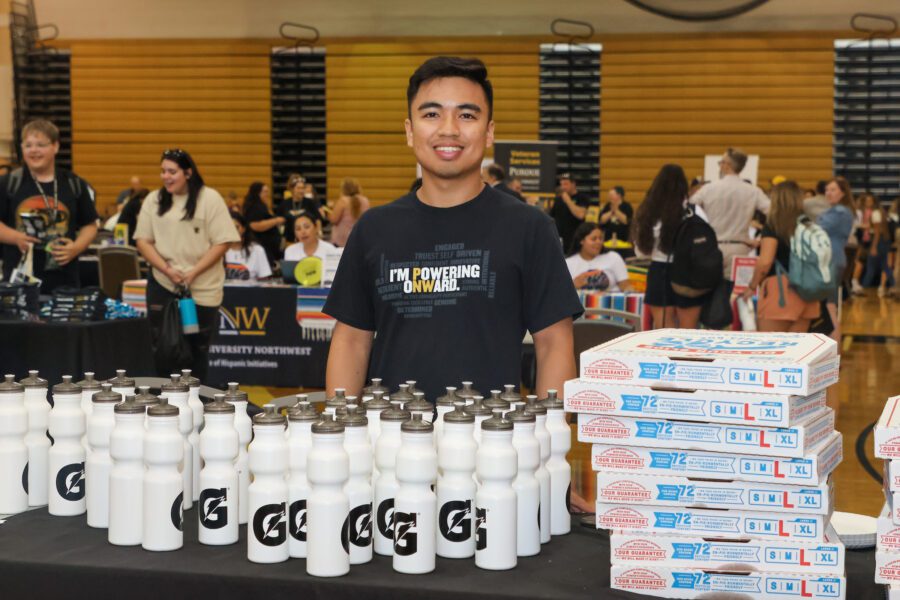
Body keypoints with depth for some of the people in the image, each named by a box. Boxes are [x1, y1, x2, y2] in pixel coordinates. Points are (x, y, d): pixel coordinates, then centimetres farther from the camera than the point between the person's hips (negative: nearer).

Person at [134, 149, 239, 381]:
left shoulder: (209, 199, -4)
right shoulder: (153, 200, 7)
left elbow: (221, 242, -7)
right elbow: (143, 240, 5)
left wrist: (193, 273, -16)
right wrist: (167, 269, -10)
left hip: (202, 288, -3)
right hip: (162, 285, 3)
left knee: (197, 349, 5)